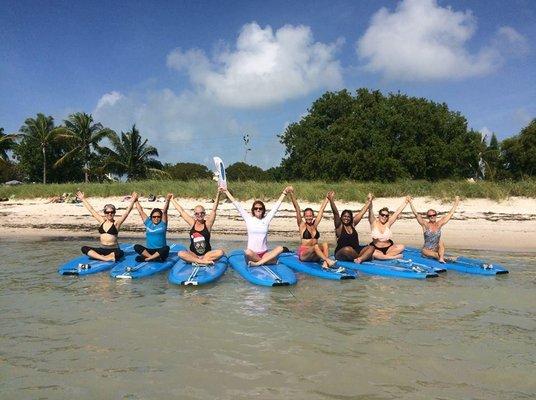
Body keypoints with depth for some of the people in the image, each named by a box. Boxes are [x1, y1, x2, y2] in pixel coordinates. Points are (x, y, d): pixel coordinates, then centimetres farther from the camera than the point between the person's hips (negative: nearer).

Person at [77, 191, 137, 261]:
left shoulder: (116, 223, -3)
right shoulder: (102, 221, 9)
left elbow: (127, 212, -13)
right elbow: (91, 210, 15)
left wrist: (133, 200, -22)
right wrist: (83, 199, 20)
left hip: (113, 250, -4)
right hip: (102, 249, 5)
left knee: (120, 253, -39)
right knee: (84, 249, -18)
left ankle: (99, 257, -20)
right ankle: (107, 258, -27)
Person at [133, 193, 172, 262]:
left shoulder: (163, 223, 3)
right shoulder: (148, 223, 10)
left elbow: (164, 211, -11)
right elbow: (140, 211, 12)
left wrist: (167, 200, -24)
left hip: (160, 251, -3)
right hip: (149, 250, 3)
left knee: (166, 248, -35)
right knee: (136, 247, -21)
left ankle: (147, 258, -34)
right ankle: (155, 258, -32)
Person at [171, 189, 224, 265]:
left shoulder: (207, 224, -3)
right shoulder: (192, 223, 2)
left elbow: (214, 210, -14)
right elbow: (181, 211, 7)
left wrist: (218, 195, -25)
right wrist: (172, 199, 12)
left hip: (207, 253, -1)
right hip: (193, 254, 1)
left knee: (220, 252, -28)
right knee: (181, 254, -28)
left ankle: (197, 261, -30)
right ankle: (204, 261, -32)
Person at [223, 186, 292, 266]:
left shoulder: (266, 220, 8)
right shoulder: (249, 219, 5)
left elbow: (276, 205, 10)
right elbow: (237, 205, 4)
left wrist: (284, 192, 10)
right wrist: (226, 192, 4)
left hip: (264, 253, 2)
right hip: (252, 254, -2)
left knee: (280, 248, -25)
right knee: (248, 252, -38)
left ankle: (258, 262, -29)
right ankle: (265, 261, -15)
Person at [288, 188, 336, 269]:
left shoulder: (315, 225, 14)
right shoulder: (302, 225, 4)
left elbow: (321, 209, 18)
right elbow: (297, 209, -5)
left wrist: (327, 198, 24)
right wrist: (292, 195, -13)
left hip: (316, 255, 4)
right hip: (304, 254, -4)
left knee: (325, 244, -24)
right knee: (315, 246, -33)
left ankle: (325, 264, -42)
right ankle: (328, 260, -48)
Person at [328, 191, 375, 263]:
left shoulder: (352, 224, 13)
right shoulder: (339, 226, -2)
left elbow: (362, 212, 19)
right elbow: (335, 213, -17)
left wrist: (369, 201, 24)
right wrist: (331, 200, -30)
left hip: (355, 251, 6)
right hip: (341, 254, -6)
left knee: (371, 248, -13)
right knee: (348, 249, -38)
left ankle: (360, 259, -37)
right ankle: (364, 257, -15)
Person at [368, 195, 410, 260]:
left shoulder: (388, 223, 1)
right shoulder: (374, 223, -6)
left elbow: (397, 212, -2)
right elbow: (370, 211, -21)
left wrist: (405, 202, -5)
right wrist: (370, 201, -38)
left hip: (388, 248, 3)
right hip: (376, 249, -3)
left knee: (401, 247, -21)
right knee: (372, 253, -36)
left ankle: (381, 256, -16)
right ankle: (394, 256, -21)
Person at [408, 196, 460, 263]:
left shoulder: (439, 224, 3)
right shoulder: (425, 225, -3)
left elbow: (450, 214, 5)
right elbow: (416, 214, -12)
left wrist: (456, 203, 5)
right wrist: (411, 203, -18)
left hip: (436, 250, 4)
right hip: (426, 250, -4)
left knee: (441, 242, -19)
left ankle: (441, 258, -36)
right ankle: (444, 258, -39)